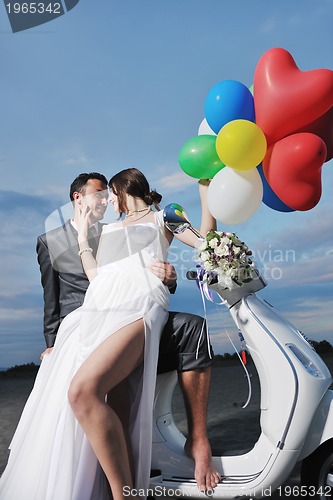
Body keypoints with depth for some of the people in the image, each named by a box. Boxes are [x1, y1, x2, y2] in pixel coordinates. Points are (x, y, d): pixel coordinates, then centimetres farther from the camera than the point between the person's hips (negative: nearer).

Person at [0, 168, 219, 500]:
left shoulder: (162, 217, 24)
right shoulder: (109, 228, 35)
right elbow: (95, 276, 24)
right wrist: (82, 235, 30)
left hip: (138, 307, -6)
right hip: (96, 310, 6)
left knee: (83, 389, -32)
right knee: (54, 402, -17)